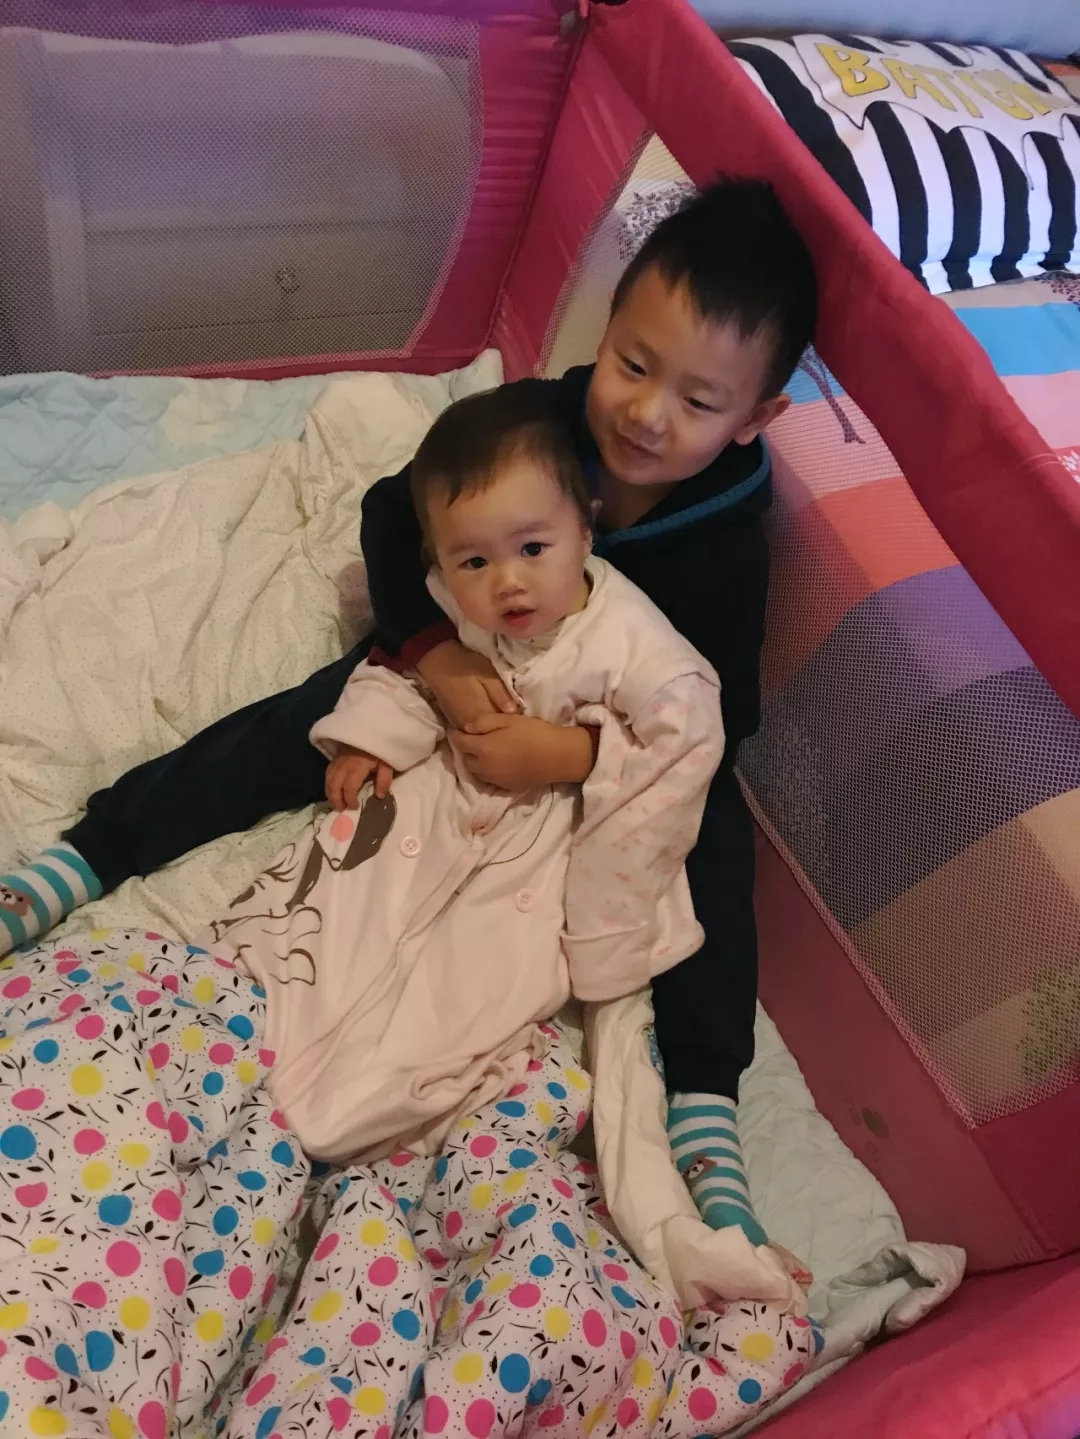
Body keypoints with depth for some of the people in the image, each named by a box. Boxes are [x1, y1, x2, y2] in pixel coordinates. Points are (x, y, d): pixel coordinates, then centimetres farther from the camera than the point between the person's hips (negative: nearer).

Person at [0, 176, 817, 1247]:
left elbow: (717, 715, -22)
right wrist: (433, 652, -30)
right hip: (456, 676, 2)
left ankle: (703, 1124, -26)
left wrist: (571, 755, -36)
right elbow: (393, 515, -13)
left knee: (711, 840, -25)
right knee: (287, 733, -12)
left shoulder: (729, 545, -23)